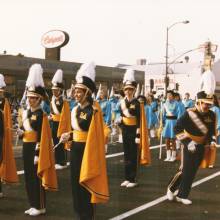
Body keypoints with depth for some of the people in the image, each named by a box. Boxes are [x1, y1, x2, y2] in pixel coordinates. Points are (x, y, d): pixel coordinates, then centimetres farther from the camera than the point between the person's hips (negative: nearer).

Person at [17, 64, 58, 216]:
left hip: (36, 148, -8)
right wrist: (20, 132, -6)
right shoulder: (25, 112, 10)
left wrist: (38, 154, -19)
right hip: (26, 148, 8)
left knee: (37, 177, -1)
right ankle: (33, 205, 24)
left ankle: (40, 207, 10)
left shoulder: (41, 115, -13)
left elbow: (42, 137, -16)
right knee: (28, 177, 13)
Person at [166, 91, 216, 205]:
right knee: (184, 170, -5)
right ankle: (171, 189, 16)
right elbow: (177, 128, -16)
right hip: (189, 146, -5)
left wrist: (212, 140, -7)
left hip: (201, 147, 5)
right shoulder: (189, 113, -17)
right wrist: (187, 142, -22)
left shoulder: (211, 115, -1)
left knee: (192, 172, 9)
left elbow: (212, 130, 12)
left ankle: (182, 195, 22)